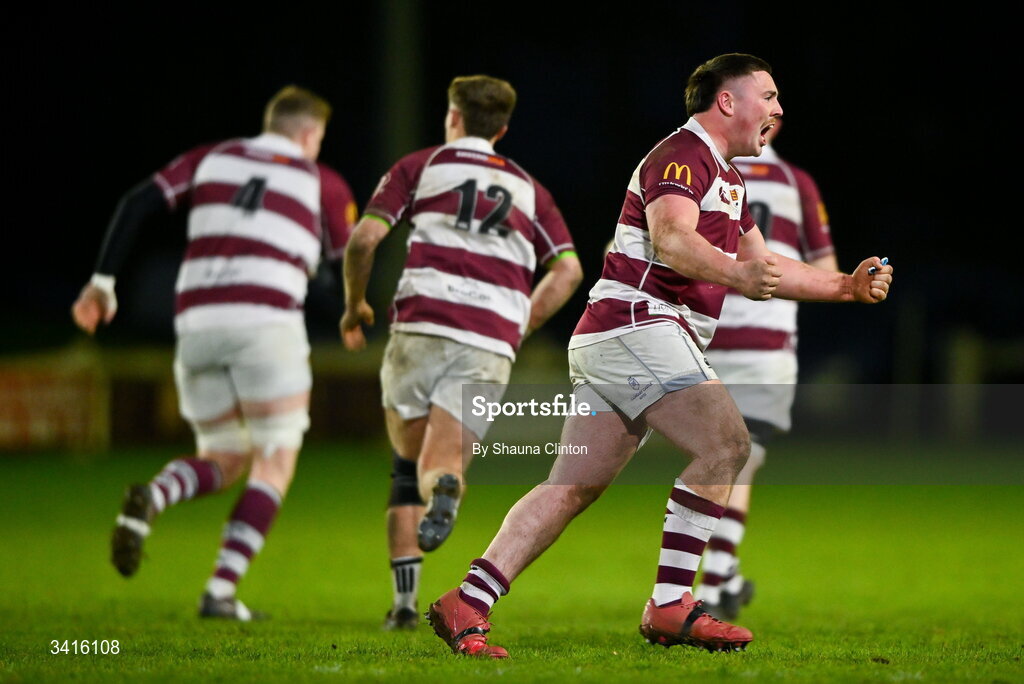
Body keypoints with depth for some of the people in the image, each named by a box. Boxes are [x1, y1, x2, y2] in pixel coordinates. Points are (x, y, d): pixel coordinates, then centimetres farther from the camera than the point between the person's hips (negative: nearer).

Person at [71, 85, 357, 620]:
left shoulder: (211, 159, 19)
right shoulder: (323, 184, 12)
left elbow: (137, 204, 8)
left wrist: (102, 280, 11)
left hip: (196, 322, 4)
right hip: (266, 319, -4)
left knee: (223, 462, 17)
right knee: (275, 463, 6)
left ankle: (152, 497, -17)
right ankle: (221, 590, -8)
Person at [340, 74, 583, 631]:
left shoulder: (421, 166, 15)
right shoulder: (527, 188, 24)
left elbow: (365, 237, 2)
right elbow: (568, 270, 14)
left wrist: (354, 305, 18)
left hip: (422, 328, -1)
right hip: (491, 345, 1)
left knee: (406, 467, 16)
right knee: (438, 468, -4)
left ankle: (405, 598, 5)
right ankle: (445, 487, -43)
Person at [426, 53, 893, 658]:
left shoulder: (725, 177, 25)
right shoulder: (681, 156, -9)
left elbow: (761, 266, 32)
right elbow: (671, 238, -27)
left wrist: (847, 287, 24)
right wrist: (736, 274, -44)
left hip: (612, 338, 10)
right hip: (636, 324, -10)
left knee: (575, 487, 3)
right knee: (726, 443, -20)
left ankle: (467, 604, -3)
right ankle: (670, 605, -21)